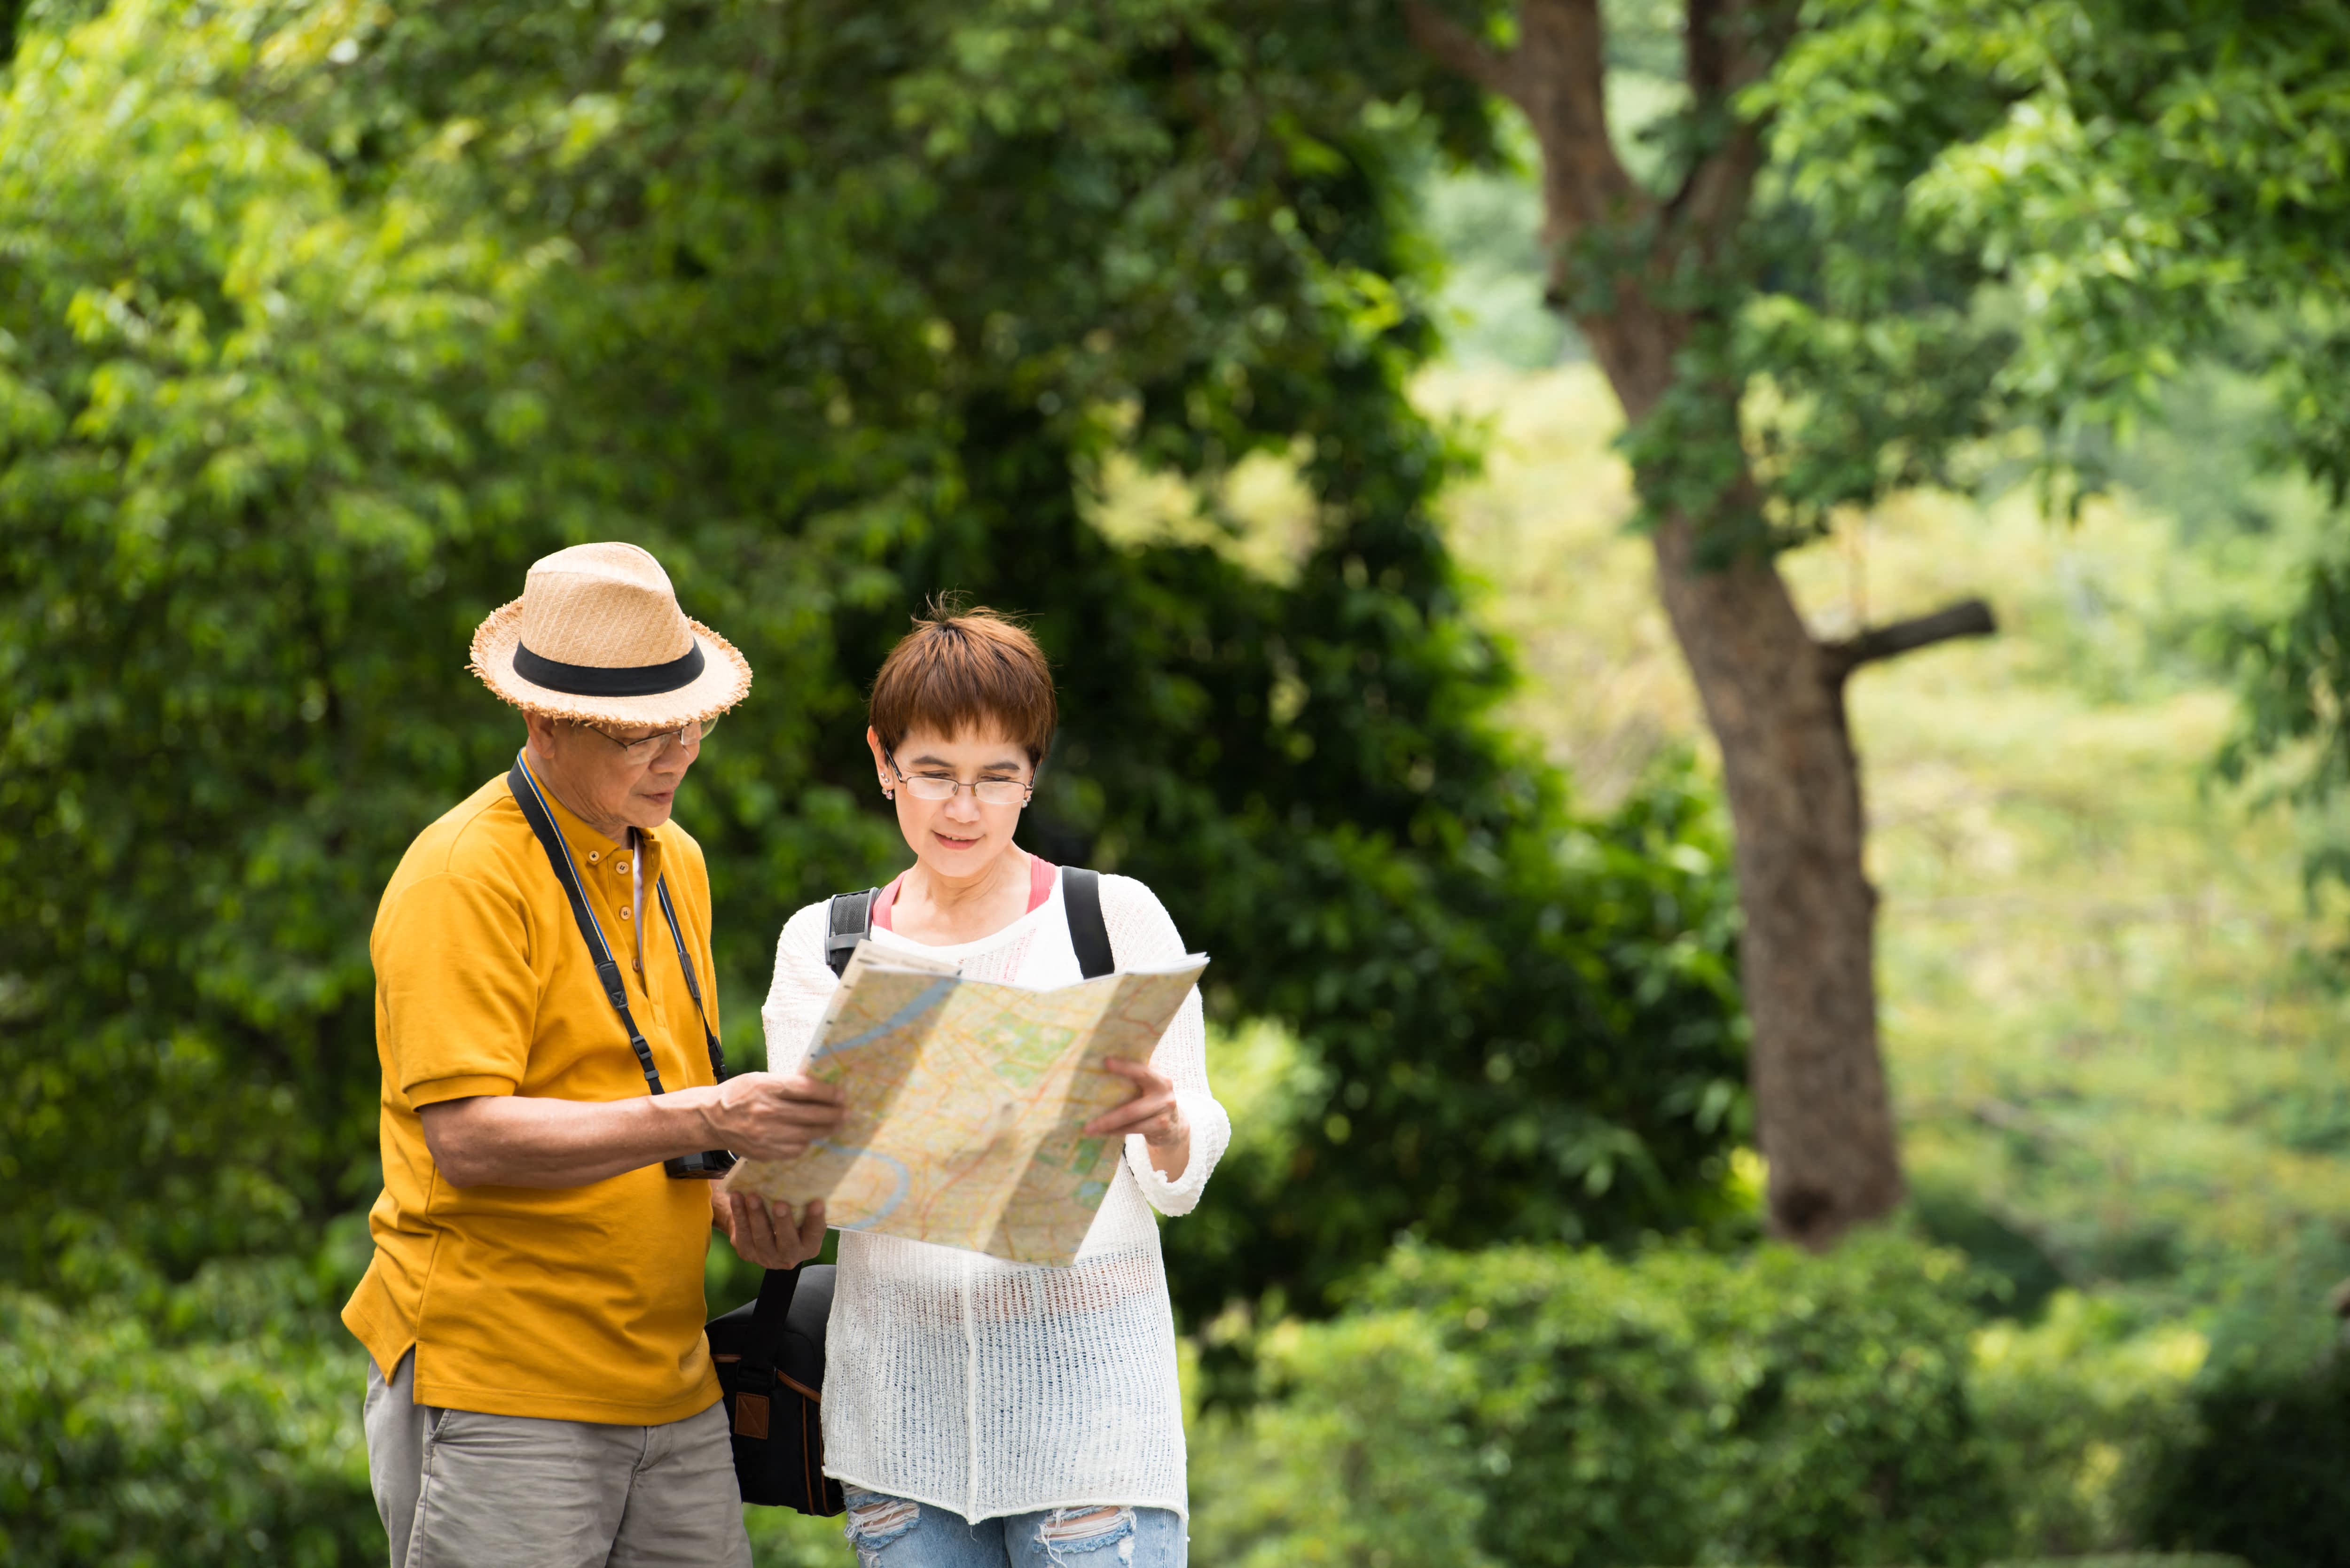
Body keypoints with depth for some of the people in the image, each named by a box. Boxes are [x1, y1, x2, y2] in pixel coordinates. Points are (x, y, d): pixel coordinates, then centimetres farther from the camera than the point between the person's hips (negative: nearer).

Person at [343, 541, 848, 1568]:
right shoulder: (464, 878, -11)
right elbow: (466, 1138, -19)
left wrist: (736, 1208, 3)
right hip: (498, 1391, -7)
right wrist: (703, 1120, -25)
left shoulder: (673, 863, 16)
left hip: (669, 1387, 7)